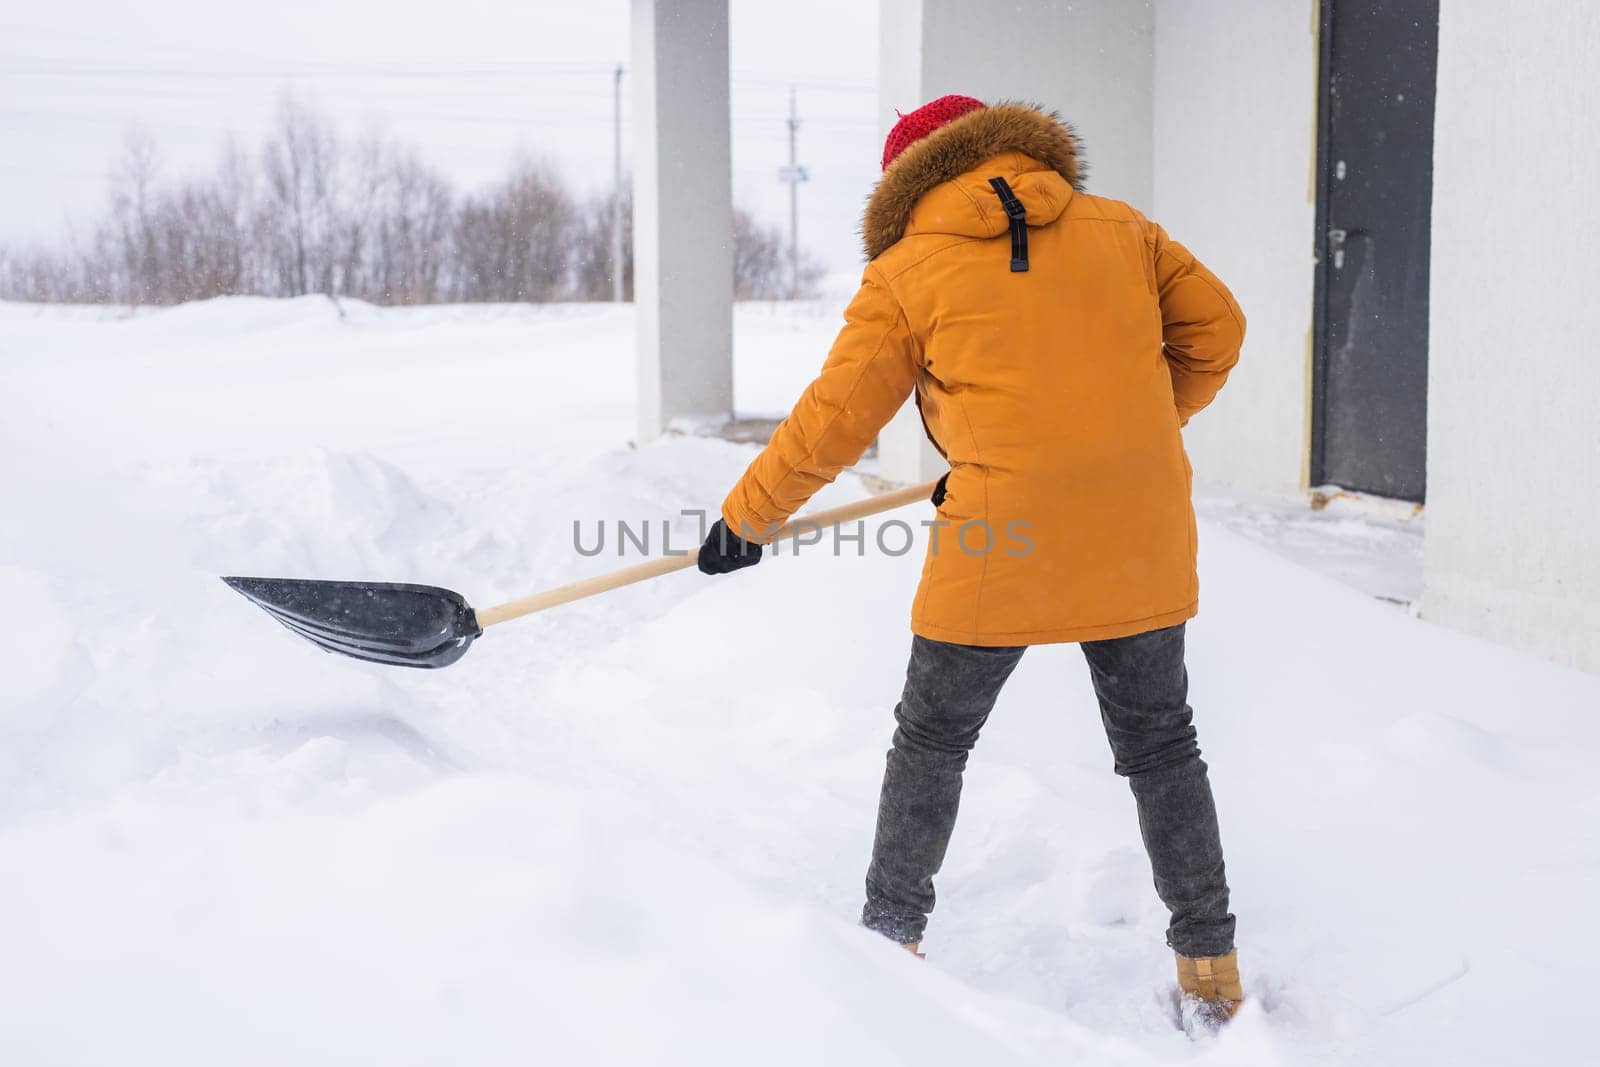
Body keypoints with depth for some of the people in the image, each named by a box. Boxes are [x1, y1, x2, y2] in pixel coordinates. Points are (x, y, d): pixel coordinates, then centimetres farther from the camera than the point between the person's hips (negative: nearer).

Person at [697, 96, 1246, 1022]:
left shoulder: (907, 272, 2)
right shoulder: (1117, 228, 12)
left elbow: (833, 420, 3)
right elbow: (1215, 329, 11)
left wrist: (747, 519, 14)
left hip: (1003, 540, -3)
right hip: (1140, 537, 4)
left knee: (932, 740, 15)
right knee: (1160, 744, 17)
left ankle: (891, 935, 22)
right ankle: (1212, 964, 21)